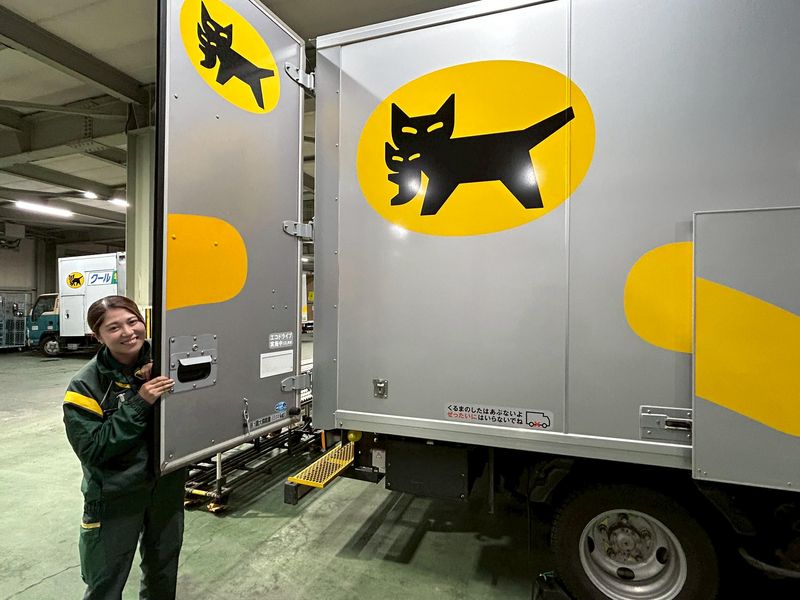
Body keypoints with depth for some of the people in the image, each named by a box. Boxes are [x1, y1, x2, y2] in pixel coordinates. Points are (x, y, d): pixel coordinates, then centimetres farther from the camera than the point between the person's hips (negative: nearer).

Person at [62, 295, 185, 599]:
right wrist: (140, 403, -27)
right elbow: (92, 450, -19)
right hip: (115, 496, -3)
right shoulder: (86, 385, -16)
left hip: (167, 486, 3)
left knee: (164, 570, 24)